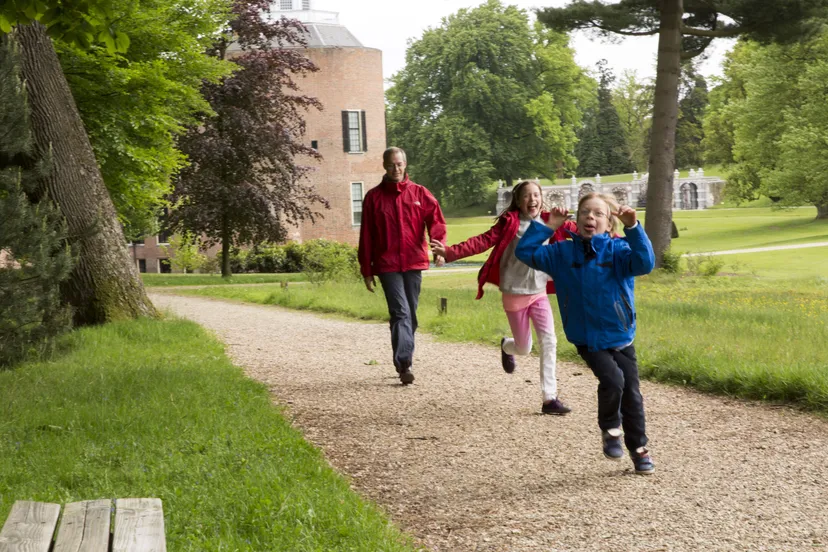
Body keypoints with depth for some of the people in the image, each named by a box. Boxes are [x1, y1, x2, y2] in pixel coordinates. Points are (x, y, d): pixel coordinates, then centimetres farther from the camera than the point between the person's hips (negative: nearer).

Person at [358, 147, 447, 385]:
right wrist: (367, 271, 4)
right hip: (387, 265, -2)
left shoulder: (419, 193, 6)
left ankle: (403, 361, 22)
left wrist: (439, 245, -24)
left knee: (411, 314, 9)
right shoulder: (374, 197, 4)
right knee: (401, 312, -15)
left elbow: (436, 219, -3)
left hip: (414, 263, 2)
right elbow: (366, 237, 6)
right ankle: (404, 364, -19)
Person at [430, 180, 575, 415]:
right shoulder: (510, 222, -10)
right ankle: (506, 346, 45)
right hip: (514, 294, -3)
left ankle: (550, 398, -4)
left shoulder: (549, 222, 1)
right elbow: (483, 241, -16)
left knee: (549, 341, -10)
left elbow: (576, 230, 8)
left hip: (539, 293, 3)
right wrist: (450, 252, -26)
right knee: (523, 348, 7)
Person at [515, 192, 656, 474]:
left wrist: (633, 227, -35)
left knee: (631, 393, 5)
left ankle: (639, 448, 27)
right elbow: (525, 252, 0)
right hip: (587, 341, 0)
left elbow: (644, 262, -25)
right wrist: (548, 227, -6)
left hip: (621, 337, 0)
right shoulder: (563, 253, 0)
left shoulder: (618, 250, -7)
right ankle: (610, 429, 6)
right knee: (612, 380, -23)